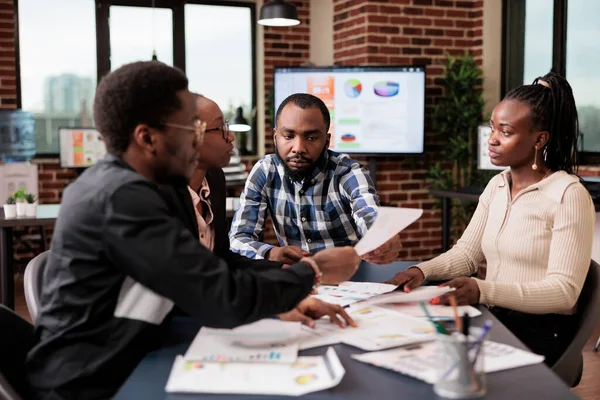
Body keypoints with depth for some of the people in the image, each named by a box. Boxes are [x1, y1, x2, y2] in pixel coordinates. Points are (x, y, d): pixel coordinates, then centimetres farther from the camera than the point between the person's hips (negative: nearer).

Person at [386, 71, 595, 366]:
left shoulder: (568, 195, -13)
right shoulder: (496, 186, 9)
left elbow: (564, 290, -19)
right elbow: (466, 253, 10)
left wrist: (483, 291, -32)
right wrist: (423, 271, -12)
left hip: (542, 334, -6)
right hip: (493, 320, 6)